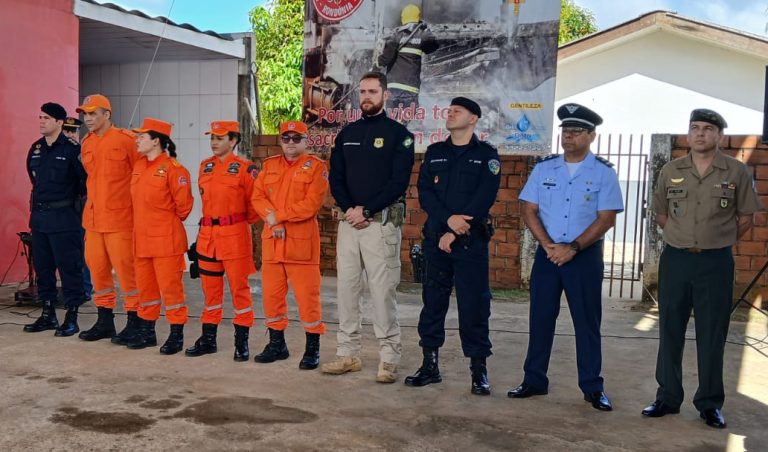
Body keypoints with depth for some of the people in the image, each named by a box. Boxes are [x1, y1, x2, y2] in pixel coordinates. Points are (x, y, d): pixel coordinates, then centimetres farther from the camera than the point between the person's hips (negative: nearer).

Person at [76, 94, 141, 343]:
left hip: (120, 218, -7)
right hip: (93, 218, 7)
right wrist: (94, 204, 19)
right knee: (97, 269, 11)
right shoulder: (86, 144, 12)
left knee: (125, 267, -3)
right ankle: (104, 321, 23)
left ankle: (134, 322, 8)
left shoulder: (125, 140, -8)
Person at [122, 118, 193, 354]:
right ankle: (147, 332, 28)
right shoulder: (138, 166, 10)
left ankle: (176, 335, 9)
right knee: (145, 286, 15)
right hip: (142, 237, 8)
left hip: (166, 239, -8)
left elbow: (184, 204, -9)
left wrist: (169, 221, 3)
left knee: (170, 286, -1)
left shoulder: (173, 168, -14)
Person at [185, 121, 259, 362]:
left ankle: (242, 342, 10)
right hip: (207, 234, 6)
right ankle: (208, 338, 22)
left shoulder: (245, 168, -8)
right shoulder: (205, 166, 11)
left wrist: (243, 222, 5)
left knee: (239, 287, 1)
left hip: (234, 235, -6)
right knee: (210, 288, 12)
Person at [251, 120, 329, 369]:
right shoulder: (269, 165, 15)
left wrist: (278, 216, -13)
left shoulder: (316, 166, -1)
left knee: (307, 295, -4)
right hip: (271, 240, 5)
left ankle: (312, 348, 8)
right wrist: (273, 223, -11)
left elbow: (312, 204, -12)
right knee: (271, 293, 11)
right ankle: (277, 344, 25)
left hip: (301, 241, -5)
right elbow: (257, 196, 5)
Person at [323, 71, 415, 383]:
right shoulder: (346, 134, 15)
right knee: (346, 288, 7)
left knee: (383, 291, -5)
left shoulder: (398, 134, 0)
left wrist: (366, 210, -14)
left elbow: (399, 182, -9)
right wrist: (349, 209, -7)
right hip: (349, 221, 5)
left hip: (381, 222, -5)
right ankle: (348, 353, 17)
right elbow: (335, 178, 10)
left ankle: (389, 359, 3)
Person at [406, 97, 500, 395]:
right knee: (432, 302, 7)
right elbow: (424, 193, 1)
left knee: (474, 305, -2)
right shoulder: (434, 153, 13)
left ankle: (479, 370, 7)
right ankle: (430, 365, 17)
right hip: (435, 238, 4)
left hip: (472, 241, -3)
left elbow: (484, 198, -8)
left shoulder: (486, 155, 3)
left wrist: (455, 232, -15)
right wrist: (449, 219, -16)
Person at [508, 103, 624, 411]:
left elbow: (606, 218, -8)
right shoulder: (544, 168, 6)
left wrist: (572, 248, -16)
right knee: (541, 318, 7)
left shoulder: (603, 172, -2)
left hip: (585, 256, -3)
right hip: (547, 253, 3)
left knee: (587, 322, 4)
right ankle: (534, 381, 18)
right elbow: (529, 210, 3)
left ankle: (593, 388, 15)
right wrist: (548, 245, -10)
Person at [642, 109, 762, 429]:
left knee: (712, 335, 4)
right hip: (675, 259, 2)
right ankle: (668, 397, 19)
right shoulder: (671, 171, 3)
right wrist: (682, 239, 10)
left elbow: (746, 217, 5)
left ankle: (710, 403, 16)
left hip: (716, 262, -2)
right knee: (670, 331, 8)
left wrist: (719, 242, 7)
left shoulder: (737, 172, -3)